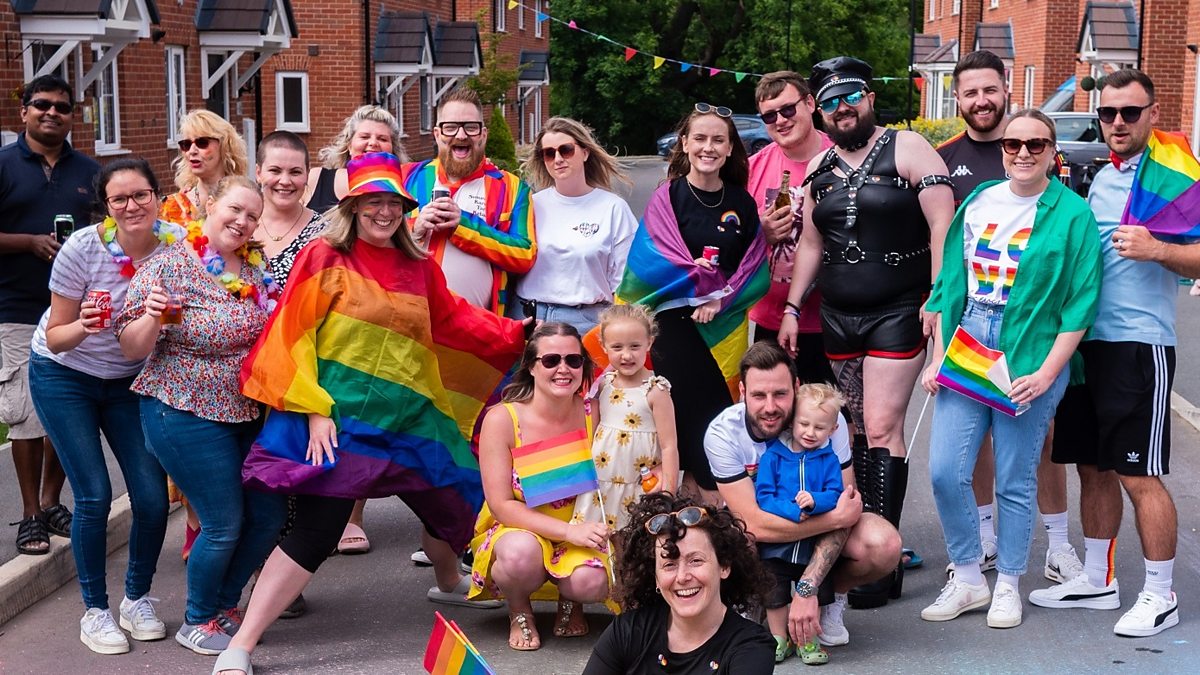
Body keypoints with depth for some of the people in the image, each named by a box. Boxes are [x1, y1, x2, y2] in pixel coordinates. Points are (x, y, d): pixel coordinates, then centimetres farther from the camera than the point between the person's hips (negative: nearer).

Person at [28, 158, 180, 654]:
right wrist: (84, 326, -36)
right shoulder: (82, 248, -22)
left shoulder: (177, 245, -17)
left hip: (129, 380, 3)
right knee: (94, 497, -8)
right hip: (64, 377, -3)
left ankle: (138, 600, 19)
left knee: (153, 497, -4)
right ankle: (95, 611, 11)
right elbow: (55, 338, -15)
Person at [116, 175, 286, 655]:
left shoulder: (256, 266, 3)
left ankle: (224, 604, 31)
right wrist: (150, 317, -31)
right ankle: (197, 623, 20)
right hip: (188, 416, -7)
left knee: (269, 515, 9)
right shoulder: (169, 267, -13)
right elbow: (132, 348, -13)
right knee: (225, 525, -4)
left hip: (248, 413, 7)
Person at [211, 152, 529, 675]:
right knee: (315, 529, -13)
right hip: (335, 418, -6)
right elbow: (295, 337, -9)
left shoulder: (419, 268, 11)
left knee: (457, 497, 17)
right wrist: (313, 410, -16)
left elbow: (453, 321, 25)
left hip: (409, 418, 6)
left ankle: (449, 583, 51)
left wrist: (516, 333, 21)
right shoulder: (324, 258, -5)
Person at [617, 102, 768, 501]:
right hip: (677, 318, -3)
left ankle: (694, 481, 12)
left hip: (727, 322, 3)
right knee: (696, 405, -8)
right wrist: (705, 281, -13)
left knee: (723, 405, 1)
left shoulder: (741, 202, 8)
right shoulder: (668, 198, -1)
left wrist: (721, 299, -9)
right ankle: (710, 489, 1)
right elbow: (656, 260, -7)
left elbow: (754, 262, 5)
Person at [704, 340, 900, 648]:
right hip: (759, 536, -1)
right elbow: (754, 524, -28)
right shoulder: (722, 434, -25)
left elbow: (840, 508, -24)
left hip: (819, 524, 1)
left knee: (884, 546, -30)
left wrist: (807, 590, -34)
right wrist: (838, 517, -28)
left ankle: (832, 598, 4)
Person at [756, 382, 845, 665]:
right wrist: (792, 511, -27)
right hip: (775, 546, -1)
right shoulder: (772, 456, -6)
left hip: (814, 547, 1)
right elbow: (763, 497, -13)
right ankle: (779, 639, 29)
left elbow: (836, 495, -9)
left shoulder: (829, 460, -1)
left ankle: (808, 641, 29)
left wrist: (815, 501, -30)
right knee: (775, 594, 11)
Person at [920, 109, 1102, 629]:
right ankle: (967, 580, 16)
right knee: (945, 472, -2)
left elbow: (1080, 303, -6)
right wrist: (938, 357, 6)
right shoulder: (977, 204, 9)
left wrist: (1046, 373, -13)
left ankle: (1008, 586, 23)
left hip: (1029, 365, -4)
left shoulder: (1072, 215, -4)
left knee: (1015, 483, 5)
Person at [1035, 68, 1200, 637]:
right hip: (1085, 339, 7)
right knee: (1093, 466, 14)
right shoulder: (1100, 179, 15)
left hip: (1139, 344, -7)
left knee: (1139, 475, -3)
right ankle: (1097, 580, 26)